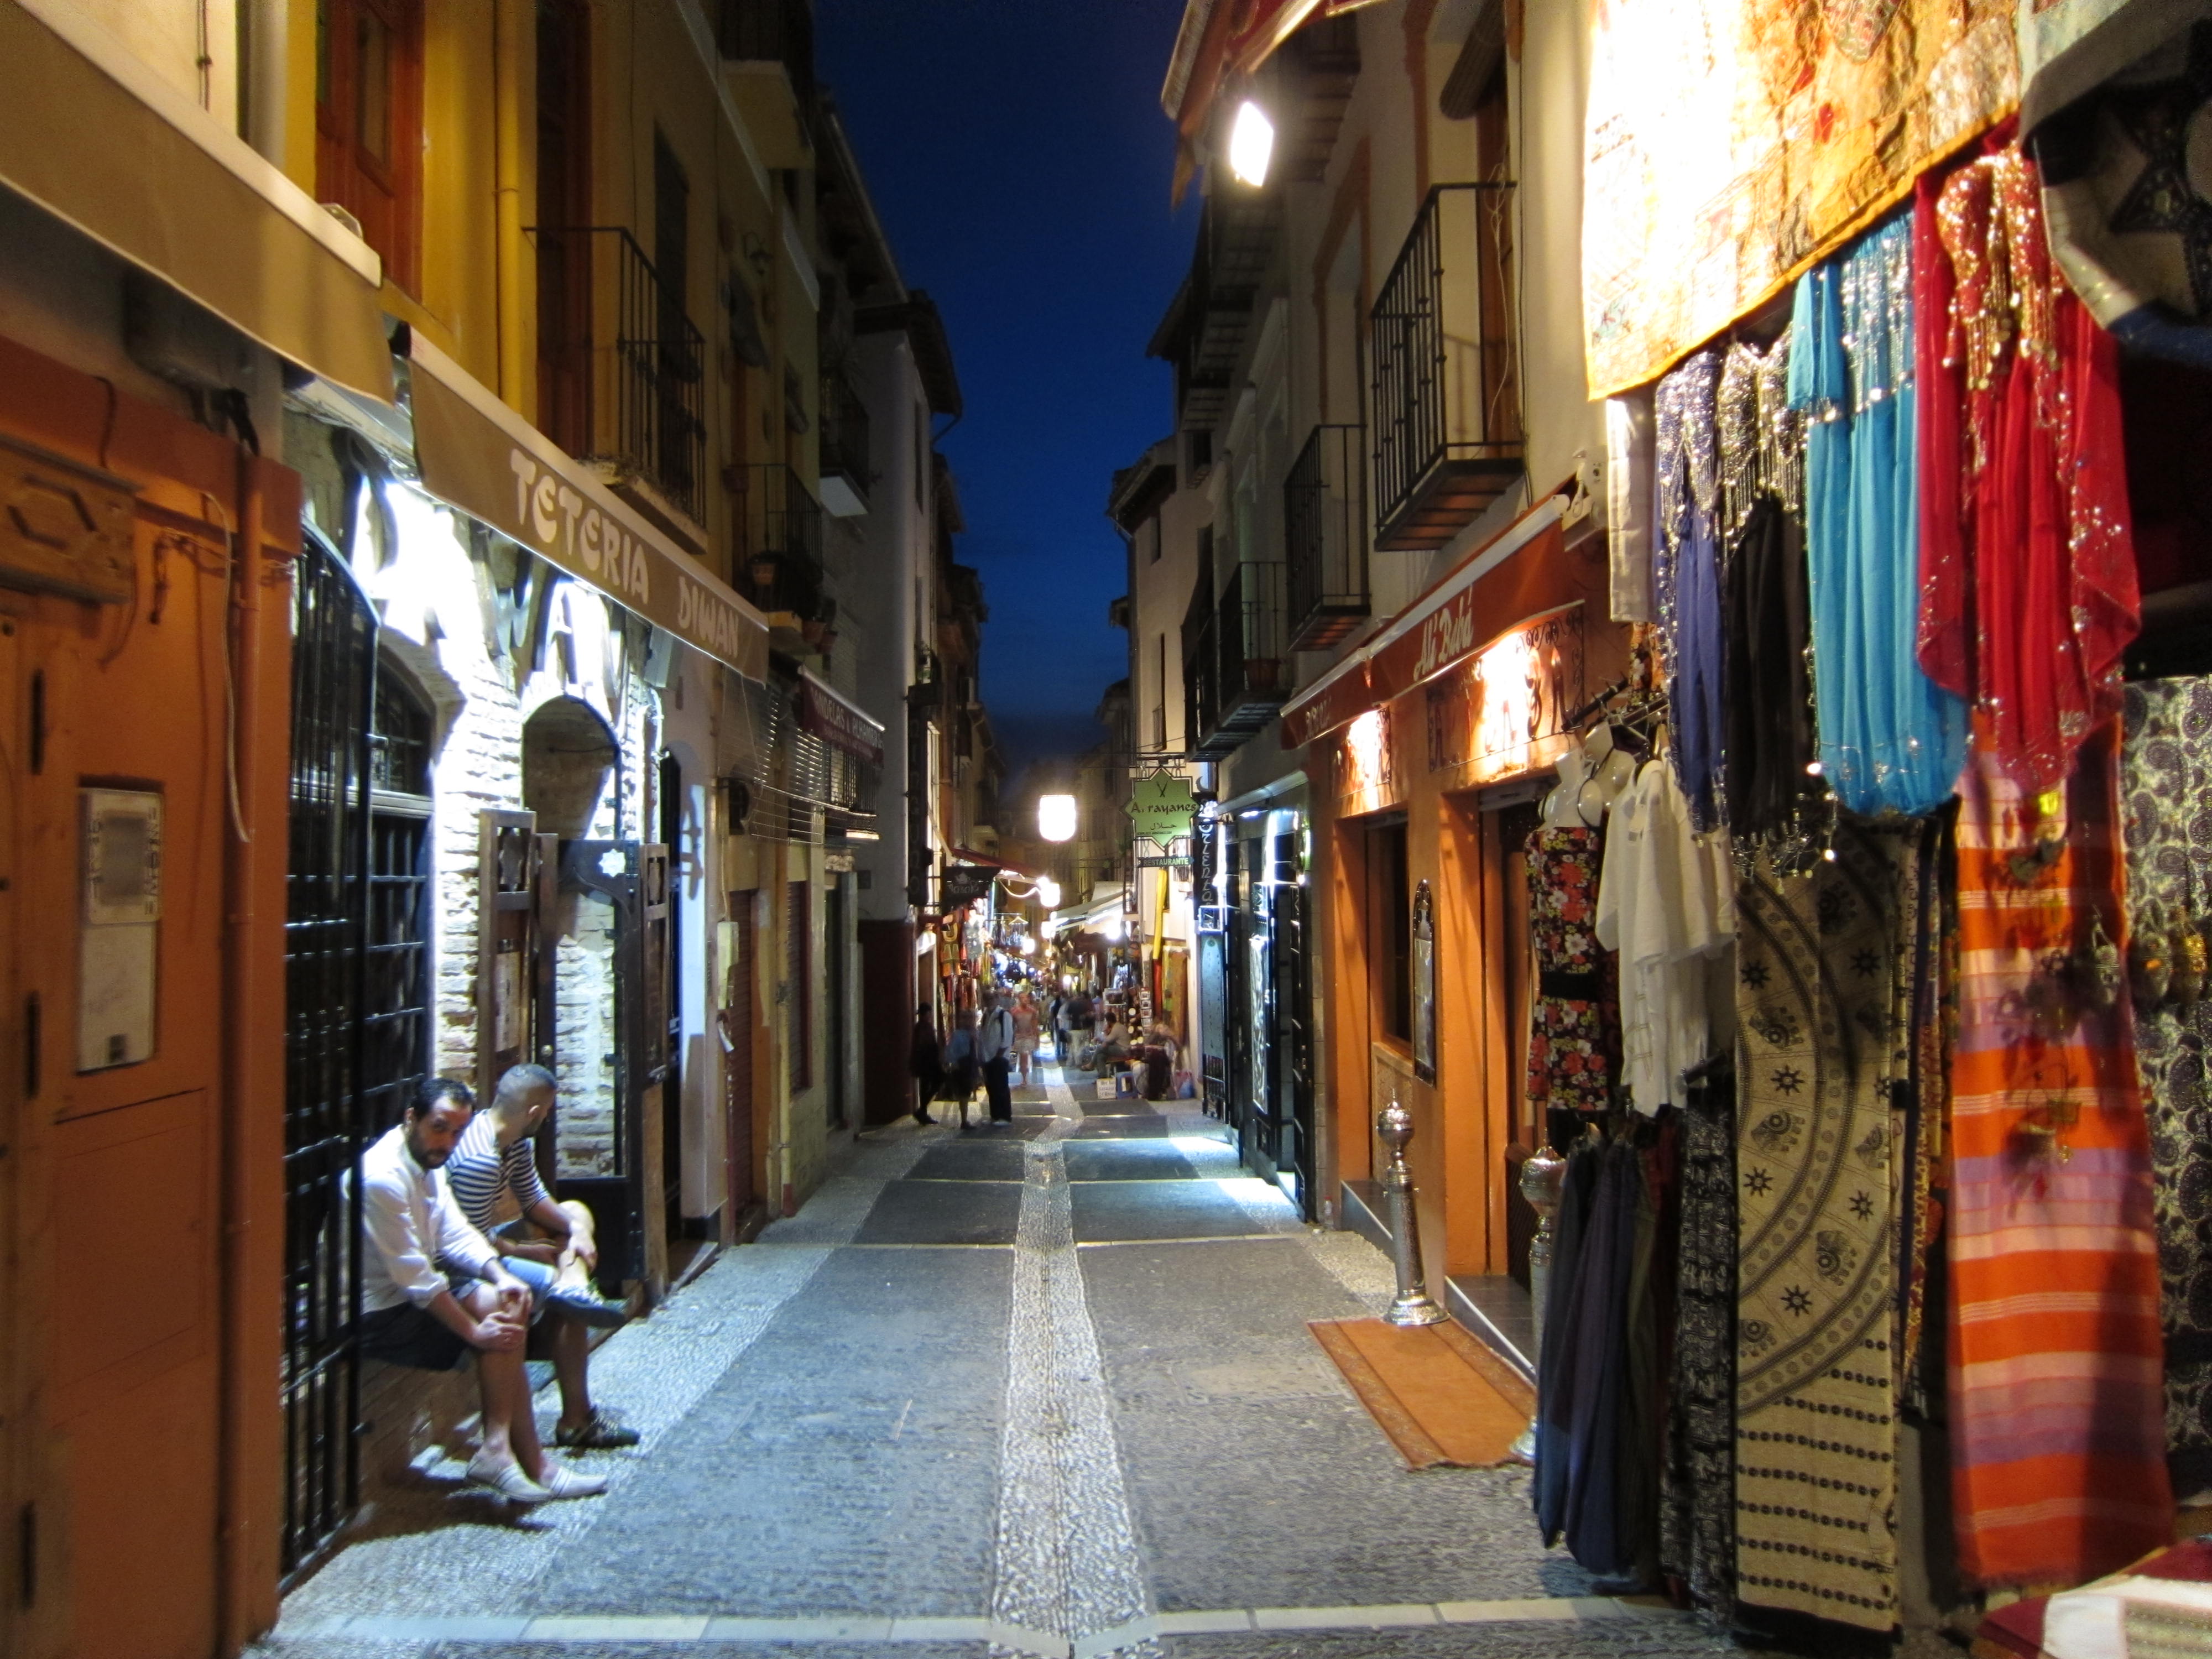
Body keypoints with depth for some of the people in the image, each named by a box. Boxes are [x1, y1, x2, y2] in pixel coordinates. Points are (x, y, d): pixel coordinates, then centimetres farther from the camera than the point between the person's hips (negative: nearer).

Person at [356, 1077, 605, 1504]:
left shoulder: (426, 1163, 7)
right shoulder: (383, 1177, -25)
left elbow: (456, 1232, 6)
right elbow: (414, 1276, -26)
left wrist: (500, 1275, -12)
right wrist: (474, 1331, -22)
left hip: (415, 1290, 10)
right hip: (378, 1313, -10)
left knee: (512, 1305, -1)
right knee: (500, 1321, -14)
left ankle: (499, 1451, -1)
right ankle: (519, 1458, -9)